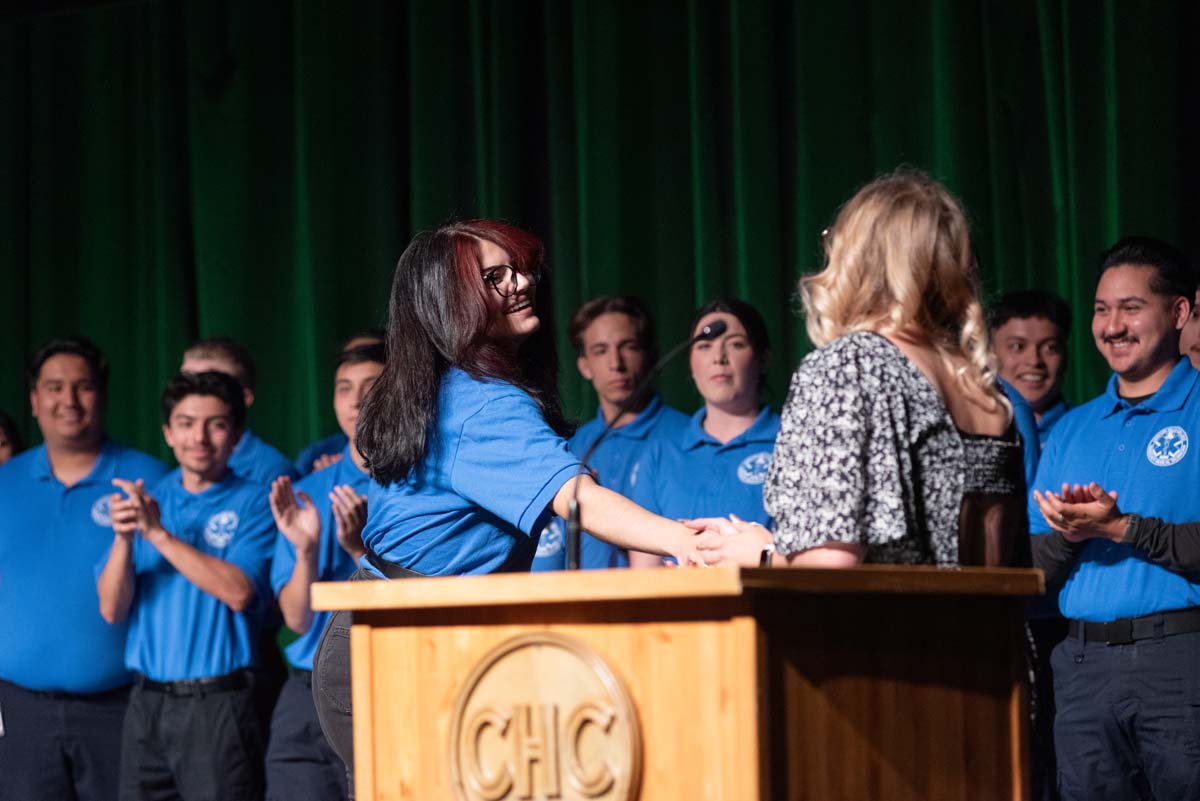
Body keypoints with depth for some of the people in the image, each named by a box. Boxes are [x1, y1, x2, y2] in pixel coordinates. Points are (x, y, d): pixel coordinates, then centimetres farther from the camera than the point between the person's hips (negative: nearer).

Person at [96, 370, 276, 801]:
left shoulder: (253, 504, 0)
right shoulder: (142, 499, 12)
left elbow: (239, 592, -15)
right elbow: (112, 609, 5)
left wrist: (159, 534, -16)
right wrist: (123, 538, -13)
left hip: (218, 702, -4)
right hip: (147, 701, 4)